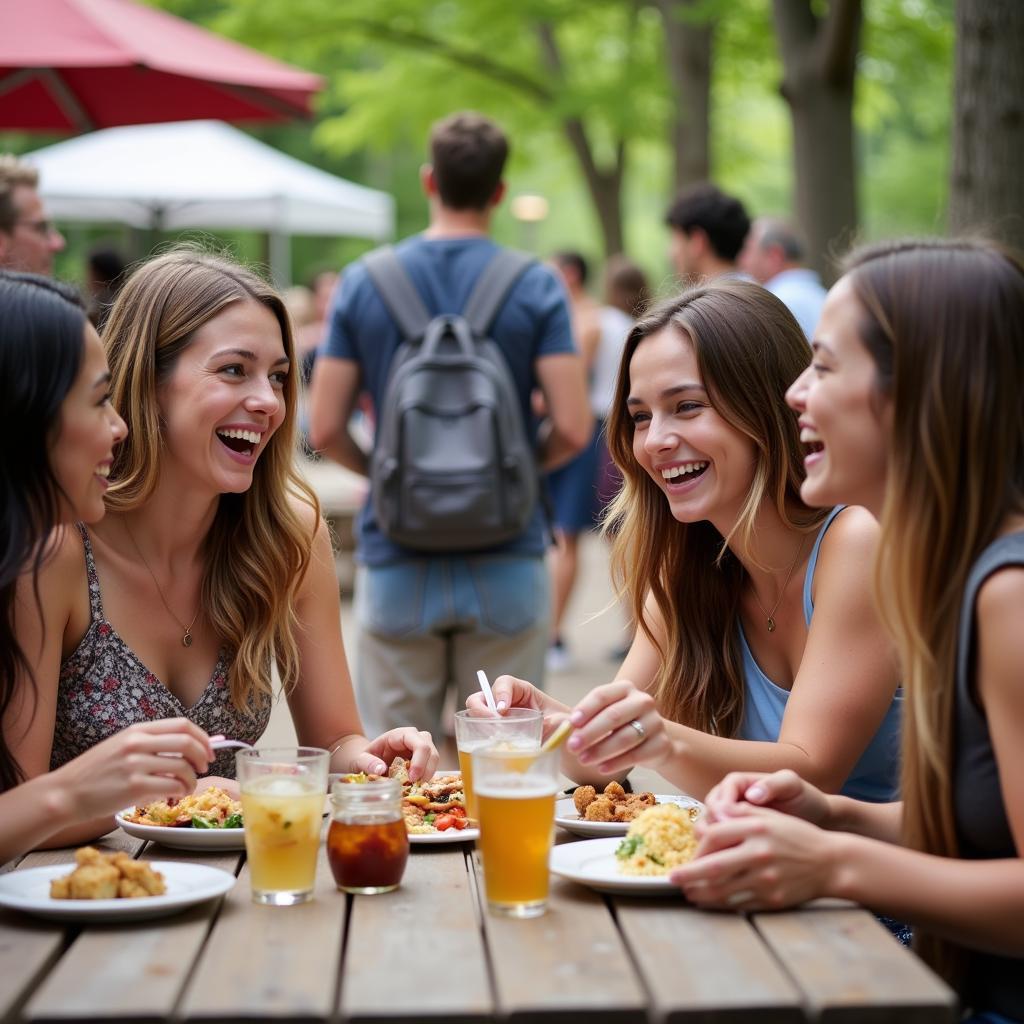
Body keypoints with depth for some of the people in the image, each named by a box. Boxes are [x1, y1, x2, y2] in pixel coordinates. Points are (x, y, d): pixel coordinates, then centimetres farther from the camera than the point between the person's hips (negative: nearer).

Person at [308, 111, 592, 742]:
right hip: (506, 565, -1)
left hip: (397, 567, 1)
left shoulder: (363, 283, -1)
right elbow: (573, 429, -11)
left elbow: (325, 429, -3)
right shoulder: (536, 288, -4)